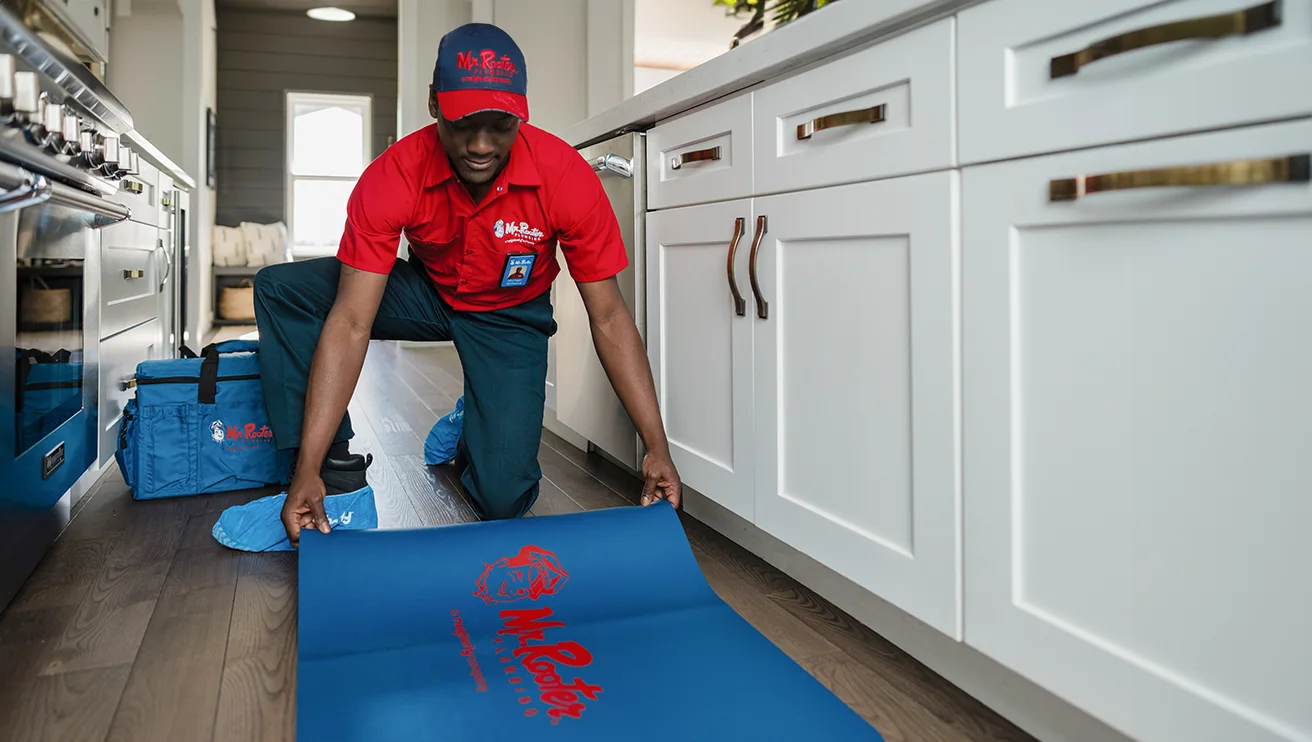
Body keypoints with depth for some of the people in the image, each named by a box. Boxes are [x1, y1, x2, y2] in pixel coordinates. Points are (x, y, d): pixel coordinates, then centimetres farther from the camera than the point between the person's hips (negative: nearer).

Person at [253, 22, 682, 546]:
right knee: (279, 289, -21)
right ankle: (333, 474, -11)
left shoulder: (566, 178, -29)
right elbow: (351, 323, -29)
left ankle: (474, 433, 20)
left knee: (503, 497, -17)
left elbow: (609, 317, -23)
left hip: (510, 315, -1)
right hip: (426, 291, 2)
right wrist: (308, 469, -34)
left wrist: (657, 448, -27)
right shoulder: (393, 178, -28)